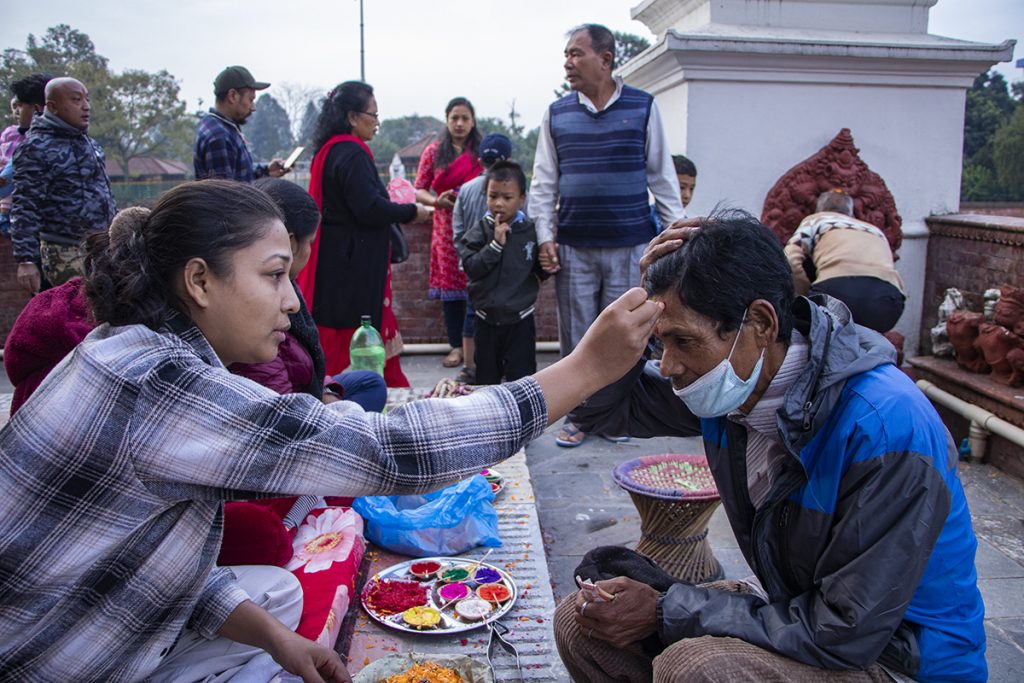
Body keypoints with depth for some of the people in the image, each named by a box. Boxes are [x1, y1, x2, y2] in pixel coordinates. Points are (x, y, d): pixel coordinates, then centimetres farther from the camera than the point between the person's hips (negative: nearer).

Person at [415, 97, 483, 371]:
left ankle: (470, 342, 2)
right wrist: (437, 200, -13)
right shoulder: (433, 151, 8)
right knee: (449, 282, 4)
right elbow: (419, 190, 6)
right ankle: (456, 345, 13)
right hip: (446, 227, 1)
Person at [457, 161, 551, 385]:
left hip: (520, 318, -1)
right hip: (487, 318, 1)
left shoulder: (531, 232, -4)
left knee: (522, 377, 5)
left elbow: (541, 272, 3)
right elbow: (471, 268, -15)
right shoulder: (479, 232, -4)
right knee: (486, 376, 16)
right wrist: (495, 244, -23)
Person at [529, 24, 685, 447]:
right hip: (573, 248, 2)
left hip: (629, 246, -1)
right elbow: (544, 181, 9)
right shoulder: (557, 114, 7)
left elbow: (662, 175, 5)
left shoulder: (642, 107, 2)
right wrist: (545, 235, -1)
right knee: (576, 336, 6)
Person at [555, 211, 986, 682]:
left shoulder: (886, 428, -30)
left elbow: (842, 634, -26)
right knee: (581, 623, -1)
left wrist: (666, 611, -20)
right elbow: (598, 406, 0)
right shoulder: (734, 376, -9)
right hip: (795, 610, 7)